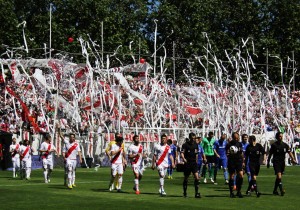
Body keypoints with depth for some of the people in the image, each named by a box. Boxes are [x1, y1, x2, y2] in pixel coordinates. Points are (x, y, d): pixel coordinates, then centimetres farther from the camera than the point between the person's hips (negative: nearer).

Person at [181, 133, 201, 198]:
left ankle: (196, 193, -10)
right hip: (187, 163, -3)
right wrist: (184, 159, -29)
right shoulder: (185, 145, -5)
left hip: (194, 163, 3)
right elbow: (182, 153, -11)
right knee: (186, 178, 7)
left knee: (196, 177, -11)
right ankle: (185, 193, 22)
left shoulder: (196, 145, 9)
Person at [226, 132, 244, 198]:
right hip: (231, 163, -4)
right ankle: (231, 192, 12)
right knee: (231, 177, 1)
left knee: (241, 175, -8)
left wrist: (243, 162, 18)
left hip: (239, 162, 4)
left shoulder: (239, 144, 10)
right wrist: (230, 153, -27)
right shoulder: (229, 144, -5)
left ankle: (238, 191, 4)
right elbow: (227, 154, -6)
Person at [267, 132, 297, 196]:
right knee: (279, 177, -17)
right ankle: (281, 190, -19)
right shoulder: (274, 145, -5)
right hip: (276, 162, -5)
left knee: (278, 177, 12)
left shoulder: (285, 145, 5)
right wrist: (268, 162, 1)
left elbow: (289, 152, -1)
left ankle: (275, 190, 25)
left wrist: (293, 159, -16)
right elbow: (270, 154, 1)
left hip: (282, 163, 5)